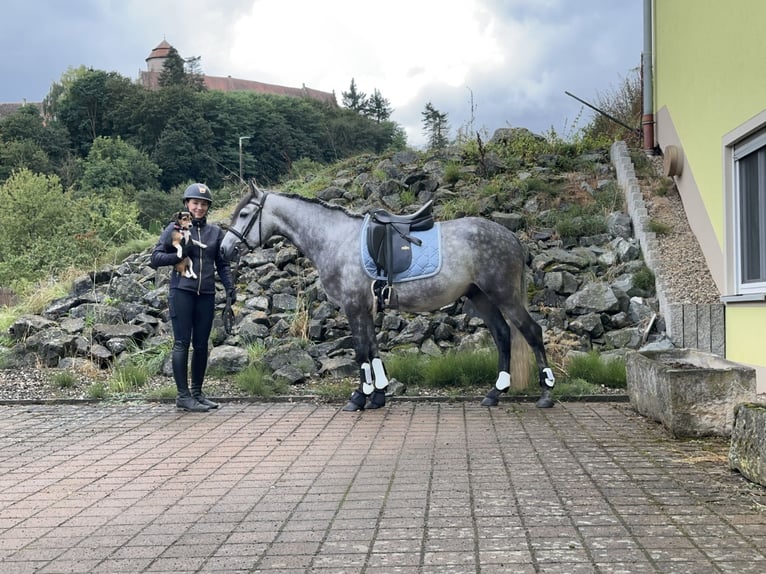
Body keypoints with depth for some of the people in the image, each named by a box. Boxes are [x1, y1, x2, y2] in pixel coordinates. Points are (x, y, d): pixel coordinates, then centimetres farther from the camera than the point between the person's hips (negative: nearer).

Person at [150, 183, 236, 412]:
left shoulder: (215, 231, 11)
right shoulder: (175, 228, 1)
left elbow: (222, 264, 15)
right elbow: (155, 257, 0)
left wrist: (230, 287, 1)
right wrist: (179, 255, -15)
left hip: (206, 294, 4)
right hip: (182, 291, -4)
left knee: (201, 344, 8)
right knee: (182, 342, -3)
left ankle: (197, 392, 18)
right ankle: (183, 395, 0)